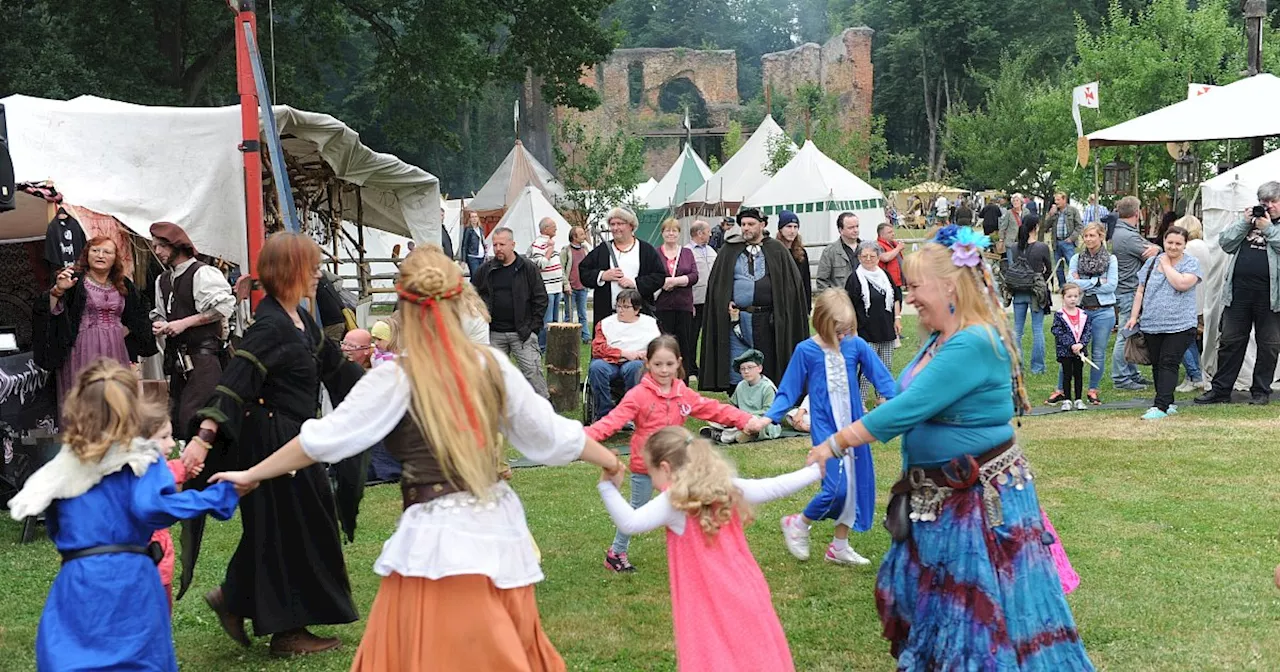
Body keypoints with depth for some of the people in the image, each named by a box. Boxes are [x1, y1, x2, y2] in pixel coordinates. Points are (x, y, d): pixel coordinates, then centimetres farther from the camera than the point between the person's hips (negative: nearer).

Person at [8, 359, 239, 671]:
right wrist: (220, 495, -15)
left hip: (76, 583, 3)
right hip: (130, 581, -3)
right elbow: (151, 506, -19)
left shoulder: (62, 468, 10)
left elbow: (55, 529, 17)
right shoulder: (140, 458, -5)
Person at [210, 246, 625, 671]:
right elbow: (549, 434, 10)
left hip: (440, 539, -5)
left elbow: (324, 440, -5)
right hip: (498, 528, 5)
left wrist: (252, 475, 8)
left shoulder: (397, 380, -10)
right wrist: (608, 458, 27)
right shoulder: (492, 364, 2)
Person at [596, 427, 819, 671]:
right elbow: (774, 488, 13)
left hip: (709, 605, -6)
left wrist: (608, 487, -16)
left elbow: (630, 523, -23)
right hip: (746, 595, 6)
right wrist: (815, 470, 24)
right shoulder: (729, 488, 5)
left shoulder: (673, 501, -14)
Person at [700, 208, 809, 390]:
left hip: (767, 320, -1)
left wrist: (778, 305, -5)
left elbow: (791, 283, 4)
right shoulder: (729, 251, 11)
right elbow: (716, 283, 11)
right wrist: (727, 302, -5)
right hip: (737, 319, 1)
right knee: (736, 370, -2)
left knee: (767, 369, 2)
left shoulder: (776, 250, 7)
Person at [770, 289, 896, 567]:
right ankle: (797, 524, 11)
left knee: (856, 485, 10)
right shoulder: (806, 351, -7)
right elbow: (788, 392, -1)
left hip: (854, 426, 4)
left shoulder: (856, 345, -2)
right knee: (837, 487, -15)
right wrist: (768, 417, -14)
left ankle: (840, 547, 27)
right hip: (826, 428, -4)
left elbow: (882, 378, 2)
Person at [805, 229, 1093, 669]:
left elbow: (907, 408, -26)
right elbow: (909, 405, 11)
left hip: (982, 502, -10)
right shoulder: (939, 341, 7)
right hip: (937, 498, 10)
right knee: (927, 601, 20)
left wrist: (835, 444, -19)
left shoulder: (975, 344, -24)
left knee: (988, 610, 1)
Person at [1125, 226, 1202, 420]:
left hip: (1179, 325, -5)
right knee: (1157, 365, 8)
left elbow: (1182, 284, -20)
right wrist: (1134, 316, 7)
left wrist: (1166, 265, -7)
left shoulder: (1191, 264, -1)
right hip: (1152, 324, 5)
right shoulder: (1152, 262, 12)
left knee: (1168, 364, -10)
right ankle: (1169, 403, 18)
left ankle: (1161, 406, -15)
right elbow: (1141, 291, 14)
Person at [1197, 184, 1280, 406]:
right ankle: (1221, 389, 13)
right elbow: (1225, 243, 8)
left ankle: (1261, 391, 17)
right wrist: (1245, 223, -2)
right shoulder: (1251, 219, 16)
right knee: (1230, 341, 6)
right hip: (1239, 291, 3)